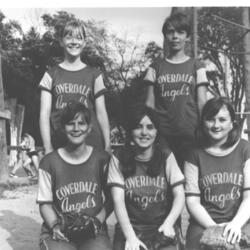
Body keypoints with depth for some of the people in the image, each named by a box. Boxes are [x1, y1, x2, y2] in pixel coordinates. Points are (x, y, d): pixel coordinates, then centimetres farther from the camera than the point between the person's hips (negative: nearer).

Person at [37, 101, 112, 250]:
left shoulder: (102, 159, 3)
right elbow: (45, 203, 6)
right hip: (58, 233, 0)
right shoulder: (49, 163, 2)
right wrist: (55, 226, -11)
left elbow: (111, 198, 8)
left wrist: (97, 221, -7)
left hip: (93, 233, 1)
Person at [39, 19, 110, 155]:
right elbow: (44, 113, 2)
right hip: (59, 143, 0)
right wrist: (48, 148, -7)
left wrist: (108, 147, 2)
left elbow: (101, 113, 7)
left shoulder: (94, 75, 8)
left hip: (91, 142, 0)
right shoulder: (51, 75, 7)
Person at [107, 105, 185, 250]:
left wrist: (168, 223, -17)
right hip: (130, 228, 0)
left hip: (162, 229, 1)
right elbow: (118, 200, -6)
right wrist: (130, 237, -17)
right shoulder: (118, 159, 2)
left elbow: (180, 196, 0)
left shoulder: (167, 157, 6)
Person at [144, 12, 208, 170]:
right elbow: (150, 103, 7)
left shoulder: (196, 66, 7)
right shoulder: (156, 67, 10)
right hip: (162, 134, 1)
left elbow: (202, 102, 2)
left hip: (190, 133, 0)